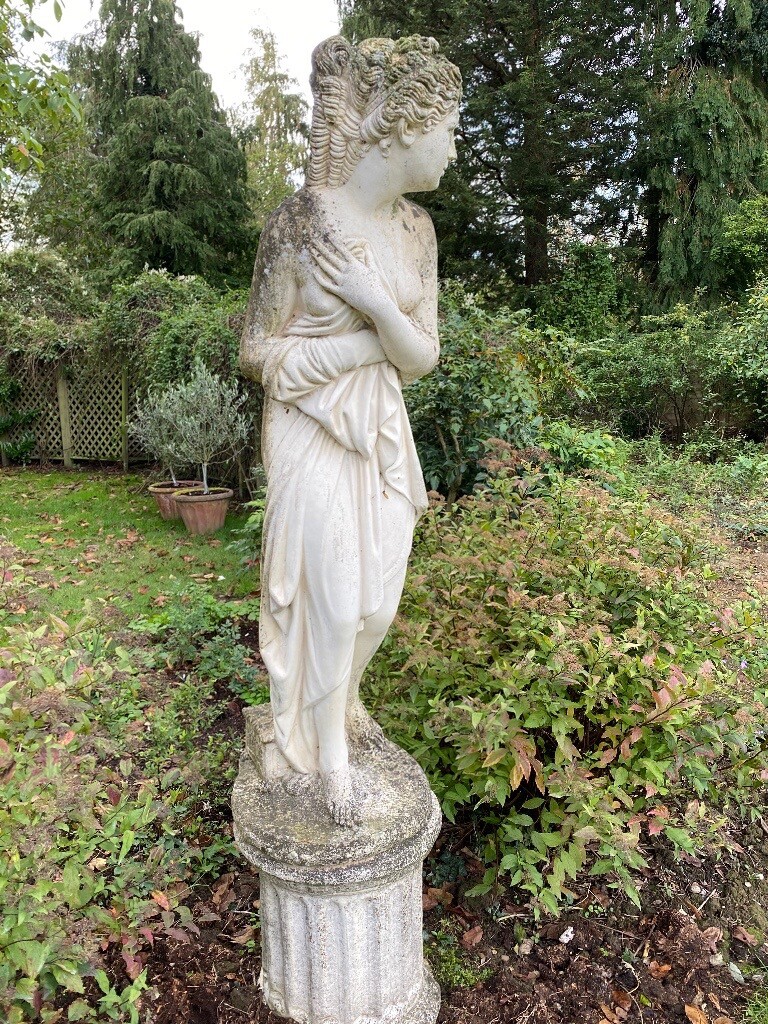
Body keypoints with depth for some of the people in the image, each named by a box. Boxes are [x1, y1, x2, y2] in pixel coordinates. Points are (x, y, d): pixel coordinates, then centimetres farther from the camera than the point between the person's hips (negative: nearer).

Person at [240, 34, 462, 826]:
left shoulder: (415, 231, 3)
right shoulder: (300, 221, -15)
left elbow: (422, 359, 1)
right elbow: (258, 356, -13)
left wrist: (377, 304, -19)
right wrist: (373, 343, -15)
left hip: (384, 435, 6)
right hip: (314, 438, -5)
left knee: (379, 602, 12)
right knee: (333, 601, -1)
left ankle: (342, 698, 43)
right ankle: (330, 748, 25)